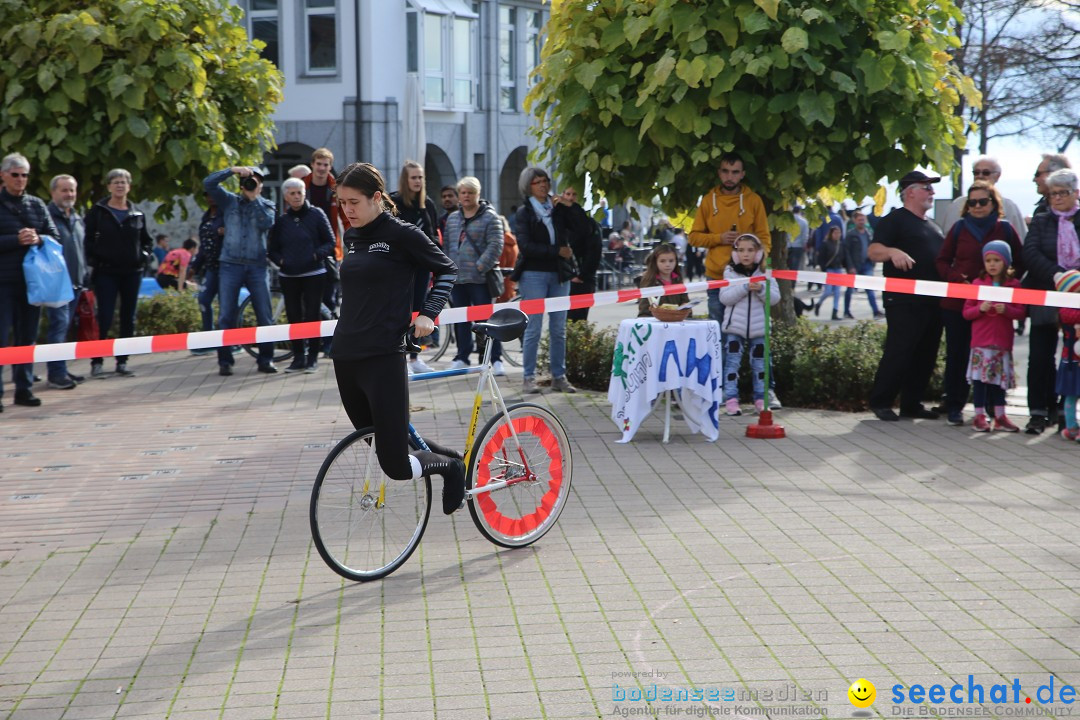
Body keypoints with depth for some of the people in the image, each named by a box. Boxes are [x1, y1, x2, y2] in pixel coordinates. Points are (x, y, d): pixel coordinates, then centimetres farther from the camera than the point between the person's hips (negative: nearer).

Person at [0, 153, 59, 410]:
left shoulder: (37, 205, 11)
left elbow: (55, 237, 8)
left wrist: (38, 239, -11)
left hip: (30, 280, 4)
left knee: (27, 337, 10)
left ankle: (24, 389, 18)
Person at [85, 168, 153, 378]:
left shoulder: (137, 214, 9)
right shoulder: (98, 211, 1)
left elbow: (146, 240, 19)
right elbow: (88, 238, 0)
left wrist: (143, 256, 3)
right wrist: (94, 259, -10)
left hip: (132, 272, 4)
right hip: (106, 272, -3)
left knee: (128, 319, 7)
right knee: (104, 318, -7)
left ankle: (122, 361, 15)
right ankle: (97, 362, 1)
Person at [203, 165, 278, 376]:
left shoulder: (266, 205, 9)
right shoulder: (229, 200, 9)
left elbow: (267, 223, -12)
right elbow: (208, 183, -4)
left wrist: (254, 198, -10)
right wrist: (233, 170, -11)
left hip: (257, 266, 0)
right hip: (230, 265, 0)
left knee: (265, 316, 1)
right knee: (226, 316, 0)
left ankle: (265, 359, 11)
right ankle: (225, 361, 5)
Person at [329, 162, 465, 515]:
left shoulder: (402, 234, -8)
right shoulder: (352, 237, 12)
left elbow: (447, 270, 1)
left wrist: (428, 312, -11)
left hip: (383, 357, -7)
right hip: (346, 356, 8)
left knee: (395, 465, -10)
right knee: (375, 442, 15)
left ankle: (451, 466, 20)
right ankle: (447, 454, 35)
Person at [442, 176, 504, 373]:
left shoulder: (490, 217, -4)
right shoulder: (452, 218, 15)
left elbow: (495, 246, -11)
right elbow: (446, 245, 19)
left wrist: (481, 266, -16)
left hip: (480, 278, -5)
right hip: (457, 278, 6)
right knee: (461, 320, 12)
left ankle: (495, 358, 1)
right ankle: (462, 357, 22)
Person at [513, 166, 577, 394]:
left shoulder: (558, 207, 11)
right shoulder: (524, 211, 2)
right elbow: (525, 246, -9)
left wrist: (569, 204, -6)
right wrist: (557, 251, -12)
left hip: (559, 274, 4)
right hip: (534, 274, -4)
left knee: (559, 329, 5)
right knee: (534, 328, -4)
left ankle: (559, 377, 12)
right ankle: (529, 377, 2)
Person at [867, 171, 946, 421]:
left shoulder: (932, 227, 22)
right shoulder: (894, 220, -3)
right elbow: (873, 251, -15)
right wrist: (892, 251, -34)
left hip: (932, 303, 8)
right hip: (904, 301, -8)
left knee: (926, 355, 8)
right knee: (898, 352, -10)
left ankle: (912, 403, 15)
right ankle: (880, 402, 0)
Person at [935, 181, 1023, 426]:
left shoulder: (1005, 229, 4)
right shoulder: (959, 228, 5)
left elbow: (1019, 263, 8)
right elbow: (942, 260, 8)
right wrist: (956, 277, -10)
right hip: (957, 303, 1)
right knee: (957, 355, 4)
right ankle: (954, 406, 11)